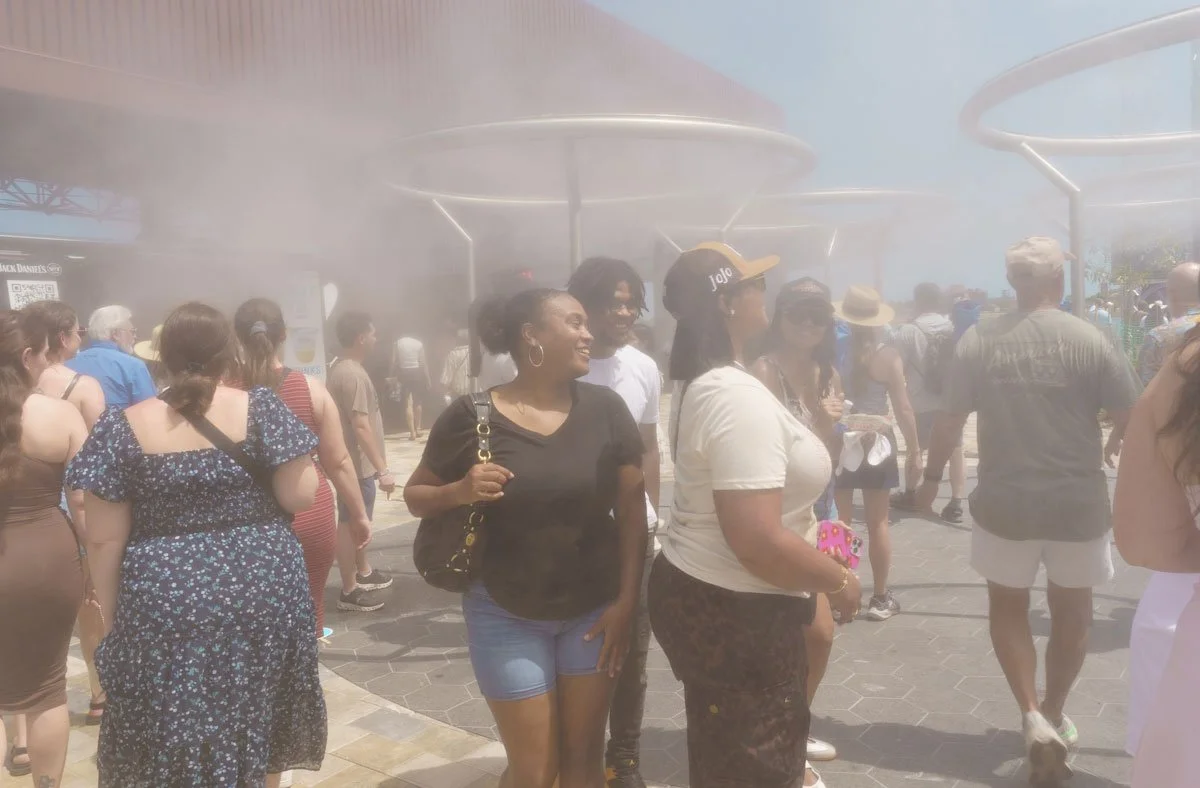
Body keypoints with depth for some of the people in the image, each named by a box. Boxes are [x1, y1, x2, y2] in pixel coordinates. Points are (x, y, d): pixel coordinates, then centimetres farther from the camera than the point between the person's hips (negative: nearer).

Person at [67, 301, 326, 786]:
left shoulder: (121, 428, -4)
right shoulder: (261, 408, -6)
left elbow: (104, 540, -3)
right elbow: (302, 496, -8)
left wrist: (110, 616, 8)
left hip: (163, 605, 0)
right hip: (263, 592, 1)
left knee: (168, 738, 16)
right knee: (258, 724, 20)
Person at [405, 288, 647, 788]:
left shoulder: (605, 408, -5)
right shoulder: (471, 417, -11)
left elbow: (632, 507, 0)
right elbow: (416, 497, 0)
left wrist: (626, 600, -5)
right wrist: (460, 492, -21)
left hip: (594, 609, 2)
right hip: (507, 616, -2)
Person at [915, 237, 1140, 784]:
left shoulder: (978, 340, -7)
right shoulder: (1089, 339, -10)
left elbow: (949, 421, -3)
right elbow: (1130, 419, -7)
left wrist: (932, 477, 11)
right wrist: (1115, 443, 16)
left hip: (1004, 502, 0)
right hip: (1078, 502, 0)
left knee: (1007, 606, 20)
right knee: (1071, 611, 21)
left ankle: (1033, 716, 8)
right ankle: (1052, 715, 34)